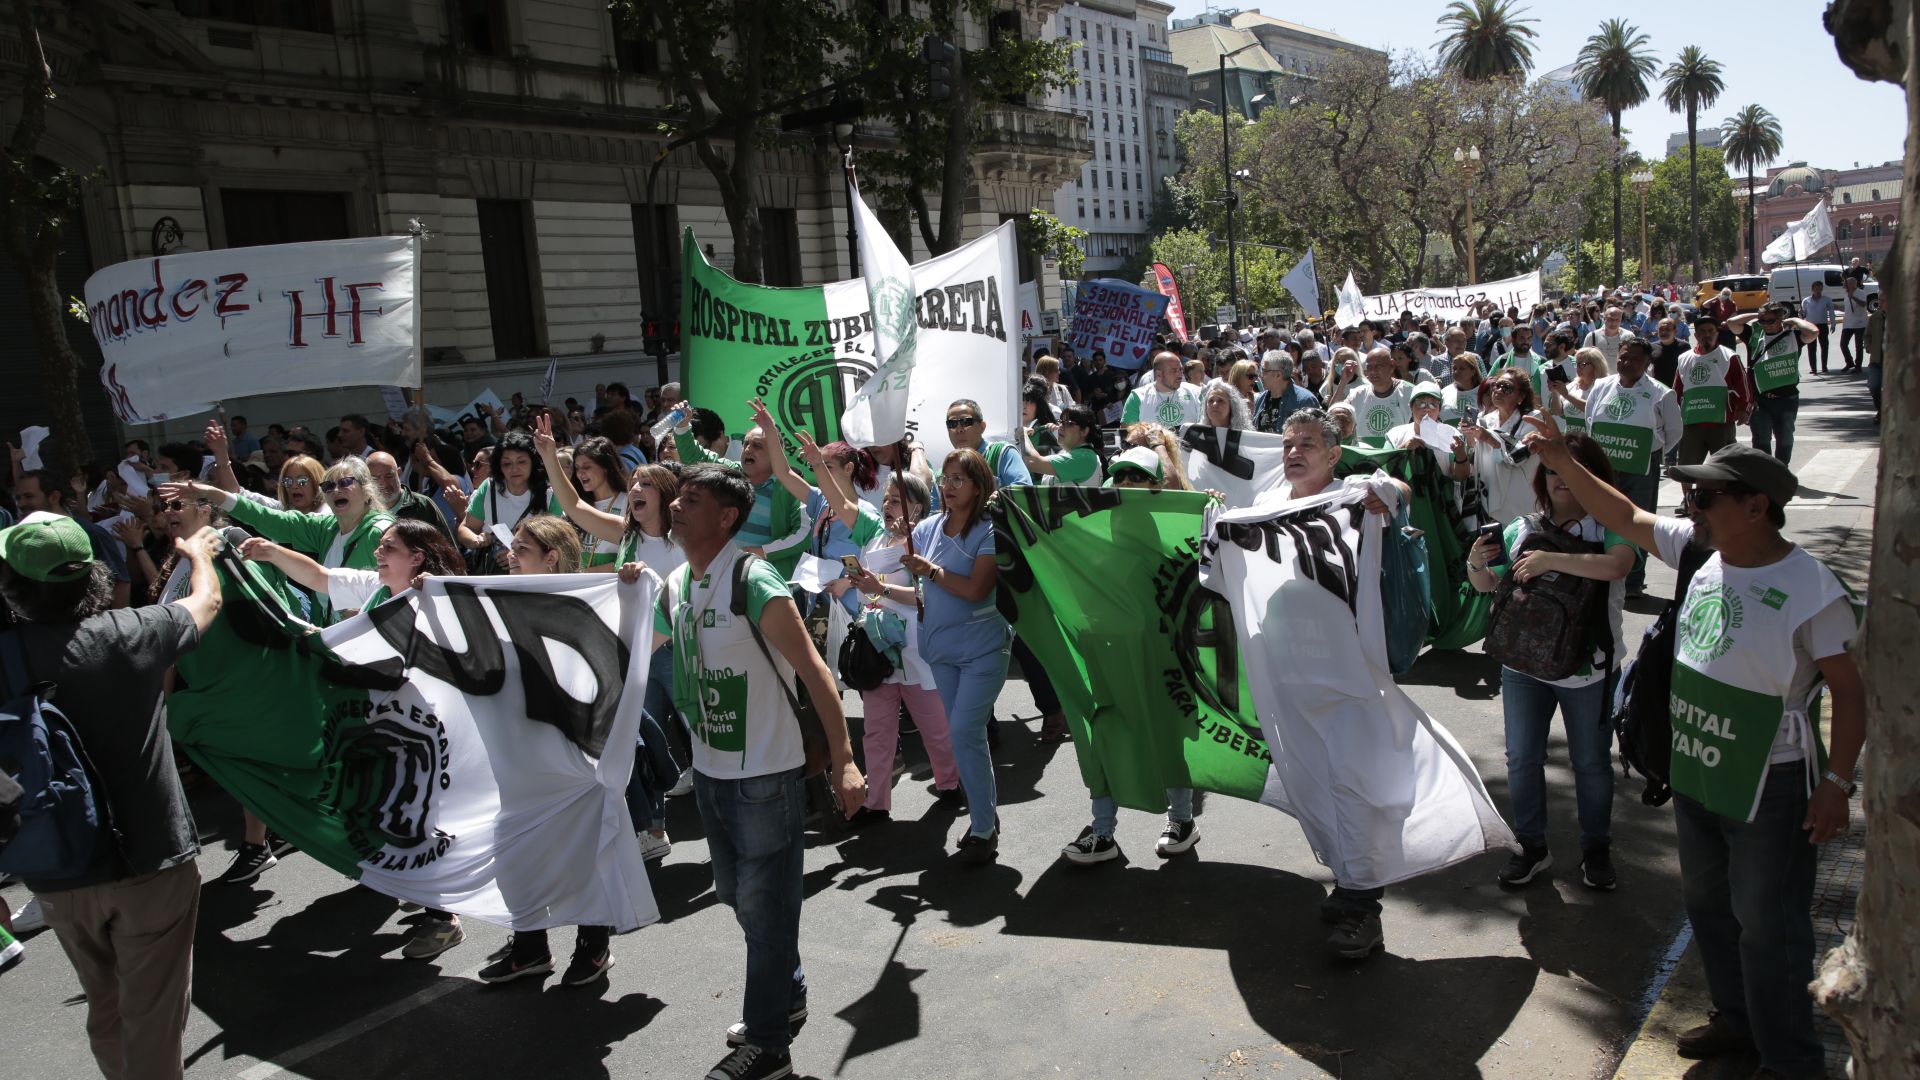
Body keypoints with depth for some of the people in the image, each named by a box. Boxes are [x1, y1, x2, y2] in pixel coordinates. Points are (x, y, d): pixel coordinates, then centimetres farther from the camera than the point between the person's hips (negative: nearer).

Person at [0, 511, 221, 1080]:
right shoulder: (128, 634, -14)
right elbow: (208, 598, 6)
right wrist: (198, 551, 26)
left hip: (57, 874, 3)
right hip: (151, 862, -3)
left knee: (106, 1010, 22)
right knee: (152, 1017, 7)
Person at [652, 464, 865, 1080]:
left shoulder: (753, 583, -19)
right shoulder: (674, 589, 3)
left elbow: (812, 670, -19)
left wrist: (843, 761, -21)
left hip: (766, 776, -8)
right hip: (709, 771, 8)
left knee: (764, 904, 2)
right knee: (736, 895, 21)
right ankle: (787, 997, 41)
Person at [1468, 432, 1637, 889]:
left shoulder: (1611, 526, -8)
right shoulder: (1521, 530, 3)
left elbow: (1616, 566, -30)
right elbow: (1488, 585, 8)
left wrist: (1551, 559, -31)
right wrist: (1476, 564, -14)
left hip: (1587, 667, -3)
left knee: (1592, 761, 12)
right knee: (1522, 758, 10)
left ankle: (1596, 848, 31)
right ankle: (1531, 846, 27)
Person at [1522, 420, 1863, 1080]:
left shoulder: (1809, 588, -20)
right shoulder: (1700, 549, -2)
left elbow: (1849, 690, -16)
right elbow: (1625, 517, 9)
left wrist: (1837, 783, -18)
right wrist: (1565, 464, 1)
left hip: (1770, 787, -7)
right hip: (1695, 775, 8)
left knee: (1768, 927, 4)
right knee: (1708, 907, 22)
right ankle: (1738, 1020, 42)